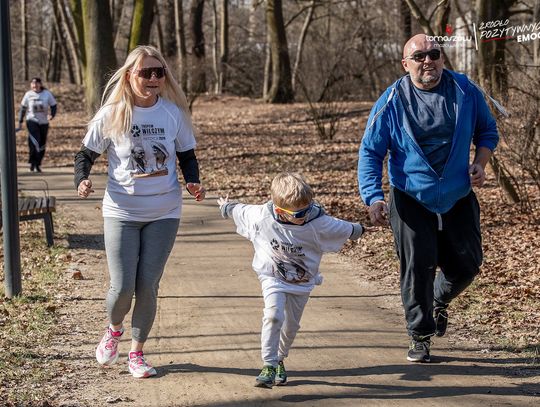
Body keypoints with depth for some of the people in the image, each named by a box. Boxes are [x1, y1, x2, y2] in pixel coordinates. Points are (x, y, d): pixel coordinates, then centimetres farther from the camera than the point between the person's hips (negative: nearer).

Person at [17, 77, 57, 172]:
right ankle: (32, 162, -11)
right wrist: (20, 122, 11)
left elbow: (53, 105, 4)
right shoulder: (28, 95, 1)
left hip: (44, 122, 2)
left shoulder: (47, 94, -1)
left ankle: (37, 164, 23)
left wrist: (52, 115, -17)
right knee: (35, 140, -23)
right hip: (32, 121, -2)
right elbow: (23, 108, 10)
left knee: (42, 144, 7)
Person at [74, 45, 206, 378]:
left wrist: (194, 182, -10)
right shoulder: (112, 114, -7)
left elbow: (187, 155, 9)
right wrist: (82, 180, -17)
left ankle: (137, 352, 21)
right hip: (122, 211, -1)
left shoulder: (173, 112, -2)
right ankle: (114, 330, 29)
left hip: (164, 213, 1)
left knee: (148, 286, 1)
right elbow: (86, 154, 3)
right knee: (122, 287, -5)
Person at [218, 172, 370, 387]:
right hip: (273, 278, -2)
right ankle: (269, 366, -18)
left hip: (302, 283, 2)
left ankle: (279, 361, 38)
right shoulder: (261, 217, -24)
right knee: (274, 316, -24)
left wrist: (357, 230, 15)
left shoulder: (318, 224, -25)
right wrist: (226, 207, 18)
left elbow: (344, 229, -4)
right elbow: (241, 211, -2)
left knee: (291, 325, 12)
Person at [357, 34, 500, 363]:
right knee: (418, 266, -8)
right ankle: (420, 337, 9)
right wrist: (374, 198, -20)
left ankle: (440, 300, 40)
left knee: (466, 264, 7)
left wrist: (480, 163, -6)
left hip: (458, 197, 3)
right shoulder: (392, 102, -9)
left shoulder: (466, 91, -3)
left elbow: (487, 130, 13)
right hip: (411, 200, -2)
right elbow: (371, 152, -7)